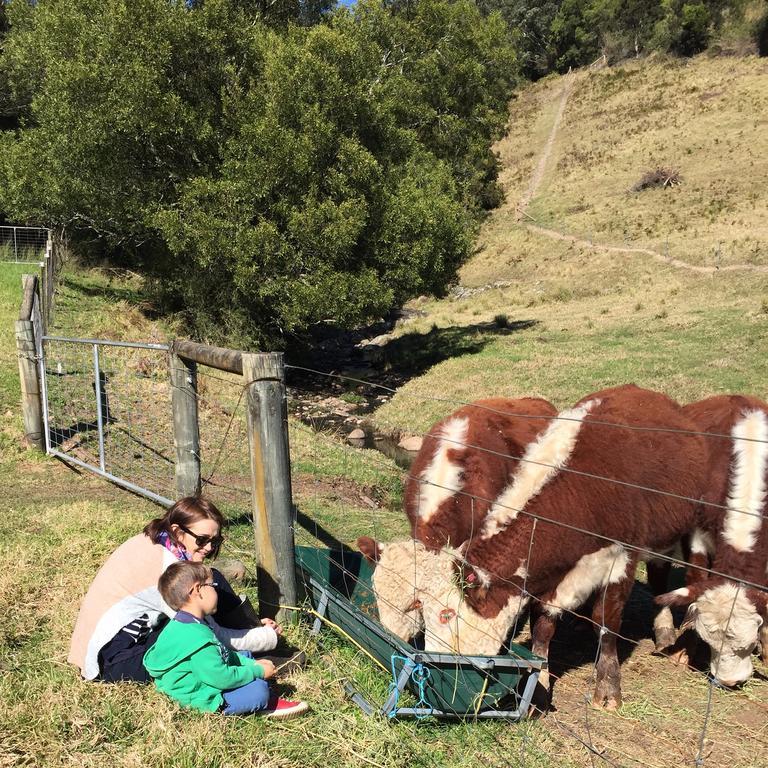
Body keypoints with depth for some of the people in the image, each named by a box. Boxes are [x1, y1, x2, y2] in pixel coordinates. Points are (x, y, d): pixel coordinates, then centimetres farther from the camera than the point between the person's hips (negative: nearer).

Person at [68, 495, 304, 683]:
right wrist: (268, 637, -8)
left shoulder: (153, 542, 1)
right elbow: (211, 635, -19)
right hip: (114, 663, -9)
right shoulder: (167, 568, -26)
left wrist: (254, 625, 2)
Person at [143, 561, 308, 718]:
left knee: (245, 656, 20)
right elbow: (222, 678, -29)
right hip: (202, 699, -11)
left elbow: (221, 653, 12)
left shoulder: (184, 626, 3)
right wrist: (258, 671, -15)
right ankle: (268, 705, 8)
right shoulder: (196, 638, -31)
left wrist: (252, 664, 5)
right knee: (258, 689, -22)